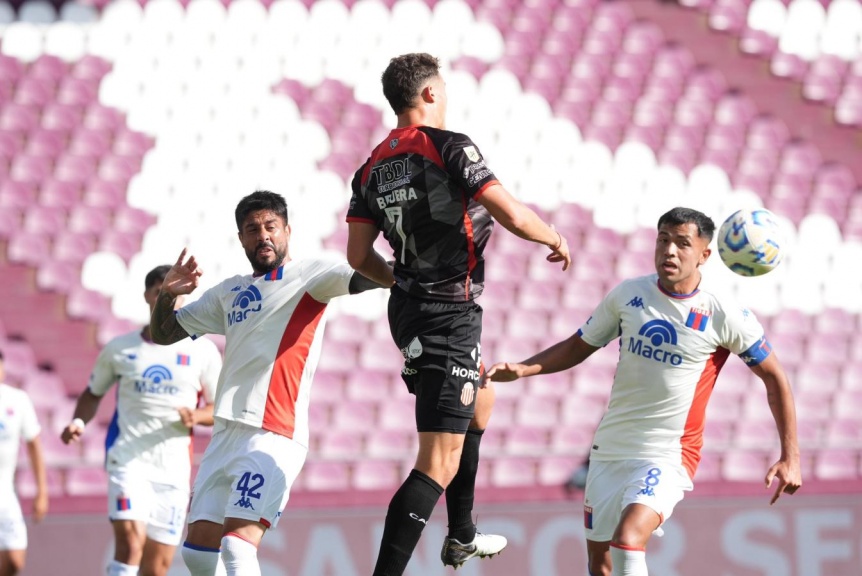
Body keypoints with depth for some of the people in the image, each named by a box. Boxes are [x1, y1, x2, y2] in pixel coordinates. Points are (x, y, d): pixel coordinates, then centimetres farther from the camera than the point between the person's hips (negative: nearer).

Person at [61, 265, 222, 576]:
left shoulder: (202, 351, 5)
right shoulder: (119, 349, 7)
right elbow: (93, 393, 20)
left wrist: (196, 416, -14)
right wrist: (79, 422, -1)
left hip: (175, 466, 2)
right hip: (128, 458, -1)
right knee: (130, 536, -25)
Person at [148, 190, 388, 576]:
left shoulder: (308, 276, 1)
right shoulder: (229, 292, 20)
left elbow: (363, 276, -17)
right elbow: (163, 334, 27)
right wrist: (168, 294, 6)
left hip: (273, 438, -8)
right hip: (226, 435, 8)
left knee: (238, 544, -20)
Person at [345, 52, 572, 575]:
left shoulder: (373, 168, 7)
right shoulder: (448, 146, -15)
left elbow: (359, 256, 4)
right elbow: (512, 216, -21)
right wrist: (555, 239, -1)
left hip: (410, 309, 9)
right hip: (449, 316, -9)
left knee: (480, 401, 33)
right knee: (440, 463, -10)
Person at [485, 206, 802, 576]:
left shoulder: (724, 316, -10)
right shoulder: (628, 295, 0)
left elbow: (774, 378, -1)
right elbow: (578, 347, 13)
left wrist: (790, 457, -5)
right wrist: (522, 369, -4)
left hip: (670, 455, -5)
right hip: (609, 448, 5)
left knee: (628, 540, -28)